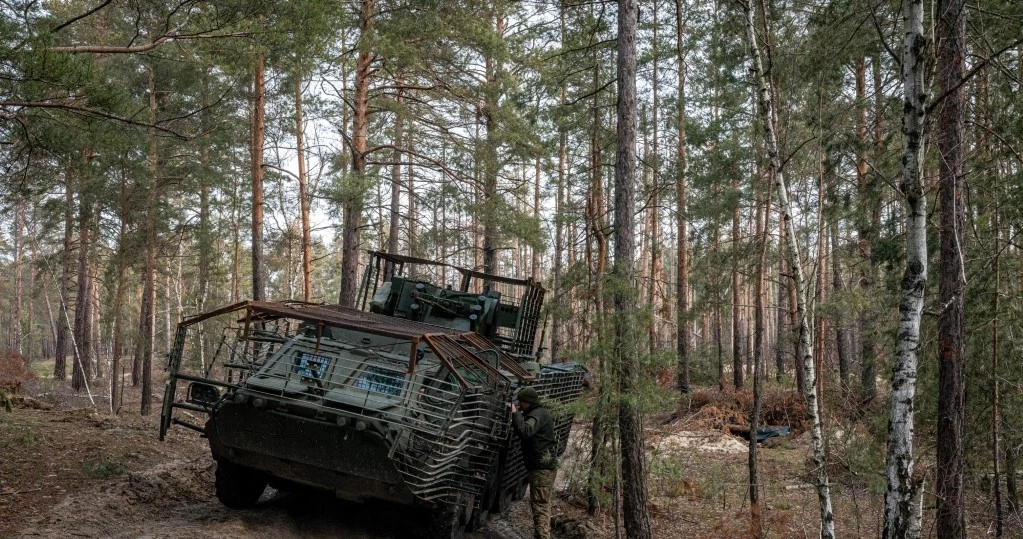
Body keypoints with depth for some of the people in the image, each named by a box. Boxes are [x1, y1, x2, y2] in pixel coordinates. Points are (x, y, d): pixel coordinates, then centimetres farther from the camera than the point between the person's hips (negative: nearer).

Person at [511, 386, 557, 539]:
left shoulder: (538, 414, -16)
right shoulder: (540, 413, 17)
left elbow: (525, 432, -34)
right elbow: (528, 434, 21)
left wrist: (515, 413, -27)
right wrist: (514, 424, 9)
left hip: (542, 467, -11)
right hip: (544, 465, 11)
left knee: (539, 505, -10)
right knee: (543, 504, 19)